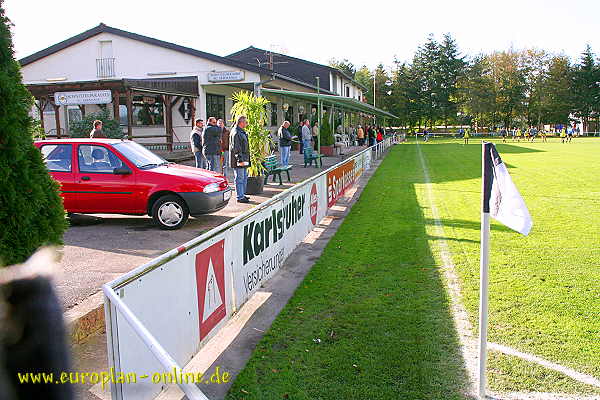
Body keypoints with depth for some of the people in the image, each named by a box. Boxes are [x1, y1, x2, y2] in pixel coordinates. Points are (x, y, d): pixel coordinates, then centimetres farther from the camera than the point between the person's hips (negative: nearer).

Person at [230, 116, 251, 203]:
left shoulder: (241, 132, 17)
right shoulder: (236, 133, -16)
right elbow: (236, 148, -21)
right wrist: (240, 159, -24)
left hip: (243, 158, 11)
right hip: (239, 160, -11)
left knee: (244, 177, 15)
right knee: (240, 178, -7)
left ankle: (242, 195, 24)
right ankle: (240, 197, -4)